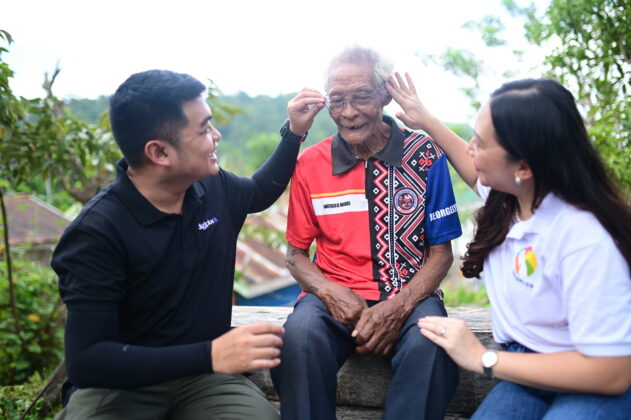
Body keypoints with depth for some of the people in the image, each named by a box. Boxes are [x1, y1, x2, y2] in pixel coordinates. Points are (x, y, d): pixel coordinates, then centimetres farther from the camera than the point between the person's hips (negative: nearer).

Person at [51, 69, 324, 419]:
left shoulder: (213, 187, -2)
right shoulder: (98, 232, -21)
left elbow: (261, 191, 23)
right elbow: (85, 360, -26)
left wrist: (294, 131, 12)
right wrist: (210, 356, -34)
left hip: (202, 375, 4)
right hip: (117, 384, -4)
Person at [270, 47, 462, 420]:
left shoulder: (425, 155, -1)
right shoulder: (310, 164, 3)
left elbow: (440, 252, 2)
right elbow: (297, 253, 11)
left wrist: (399, 307, -17)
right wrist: (331, 293, -11)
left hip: (408, 296, -1)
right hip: (337, 295, 1)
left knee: (429, 342, -34)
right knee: (299, 336, -32)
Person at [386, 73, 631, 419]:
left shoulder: (585, 240, -28)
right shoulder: (509, 196, -3)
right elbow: (477, 173, 25)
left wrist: (482, 359, -22)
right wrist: (426, 122, 24)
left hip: (597, 386, -6)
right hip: (529, 366, 6)